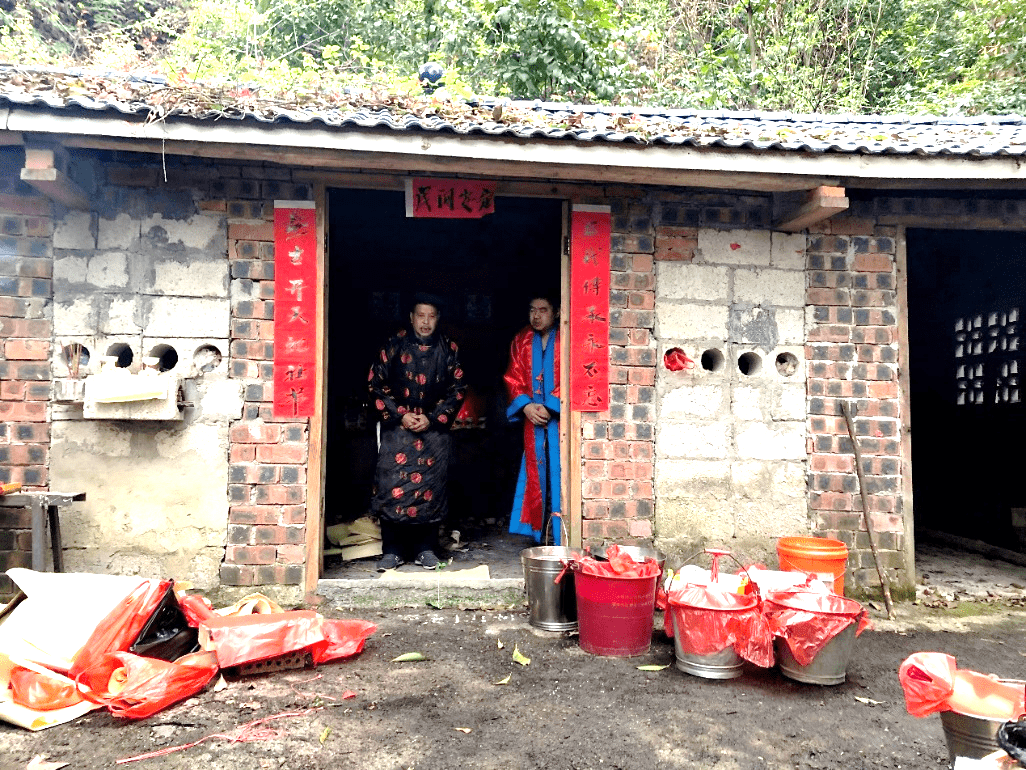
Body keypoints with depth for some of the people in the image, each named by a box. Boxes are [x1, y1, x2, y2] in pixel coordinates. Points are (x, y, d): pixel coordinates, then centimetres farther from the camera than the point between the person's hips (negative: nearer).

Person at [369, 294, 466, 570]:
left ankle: (426, 548, 14)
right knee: (391, 486, -7)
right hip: (397, 426, 0)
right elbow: (377, 384, 2)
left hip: (435, 428, 1)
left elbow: (457, 389, 4)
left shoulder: (449, 349, 5)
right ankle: (392, 550, 5)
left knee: (431, 487, 0)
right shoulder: (394, 345, 2)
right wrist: (400, 415, -8)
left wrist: (432, 419, -7)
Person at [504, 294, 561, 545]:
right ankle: (539, 533, 15)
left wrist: (550, 406, -15)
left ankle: (561, 539, -1)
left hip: (559, 417, -4)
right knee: (536, 474, 7)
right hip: (533, 419, 4)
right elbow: (513, 378, 10)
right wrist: (526, 405, -6)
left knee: (559, 474, -6)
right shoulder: (522, 341, 12)